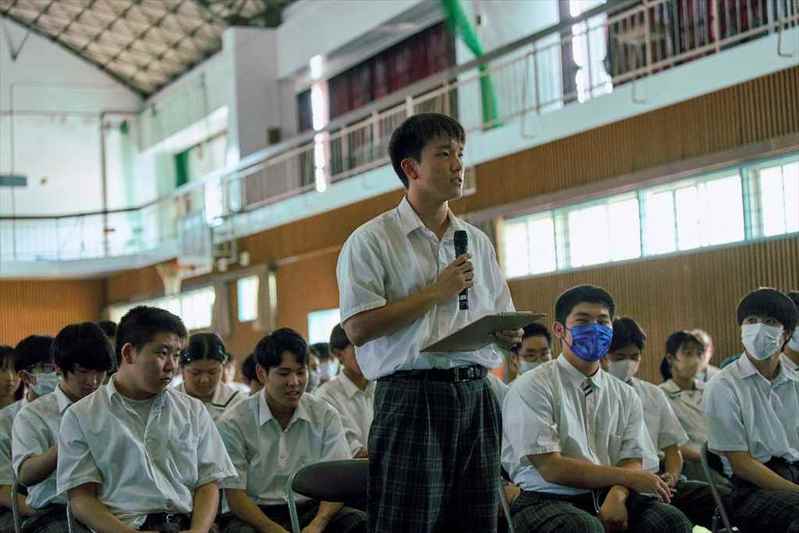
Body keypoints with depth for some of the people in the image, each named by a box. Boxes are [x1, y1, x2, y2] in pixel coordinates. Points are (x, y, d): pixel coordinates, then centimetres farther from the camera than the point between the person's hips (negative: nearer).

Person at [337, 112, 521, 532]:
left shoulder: (477, 242, 19)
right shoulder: (372, 241, 0)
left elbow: (503, 322, 23)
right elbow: (358, 328, -12)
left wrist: (511, 336, -1)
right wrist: (434, 293, -10)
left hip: (475, 397, 6)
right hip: (412, 398, -6)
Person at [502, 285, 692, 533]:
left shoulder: (626, 396, 15)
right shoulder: (531, 388, -3)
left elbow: (631, 462, 7)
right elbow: (550, 468, -11)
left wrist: (617, 494, -17)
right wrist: (628, 477, -10)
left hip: (607, 495, 5)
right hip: (547, 499, -5)